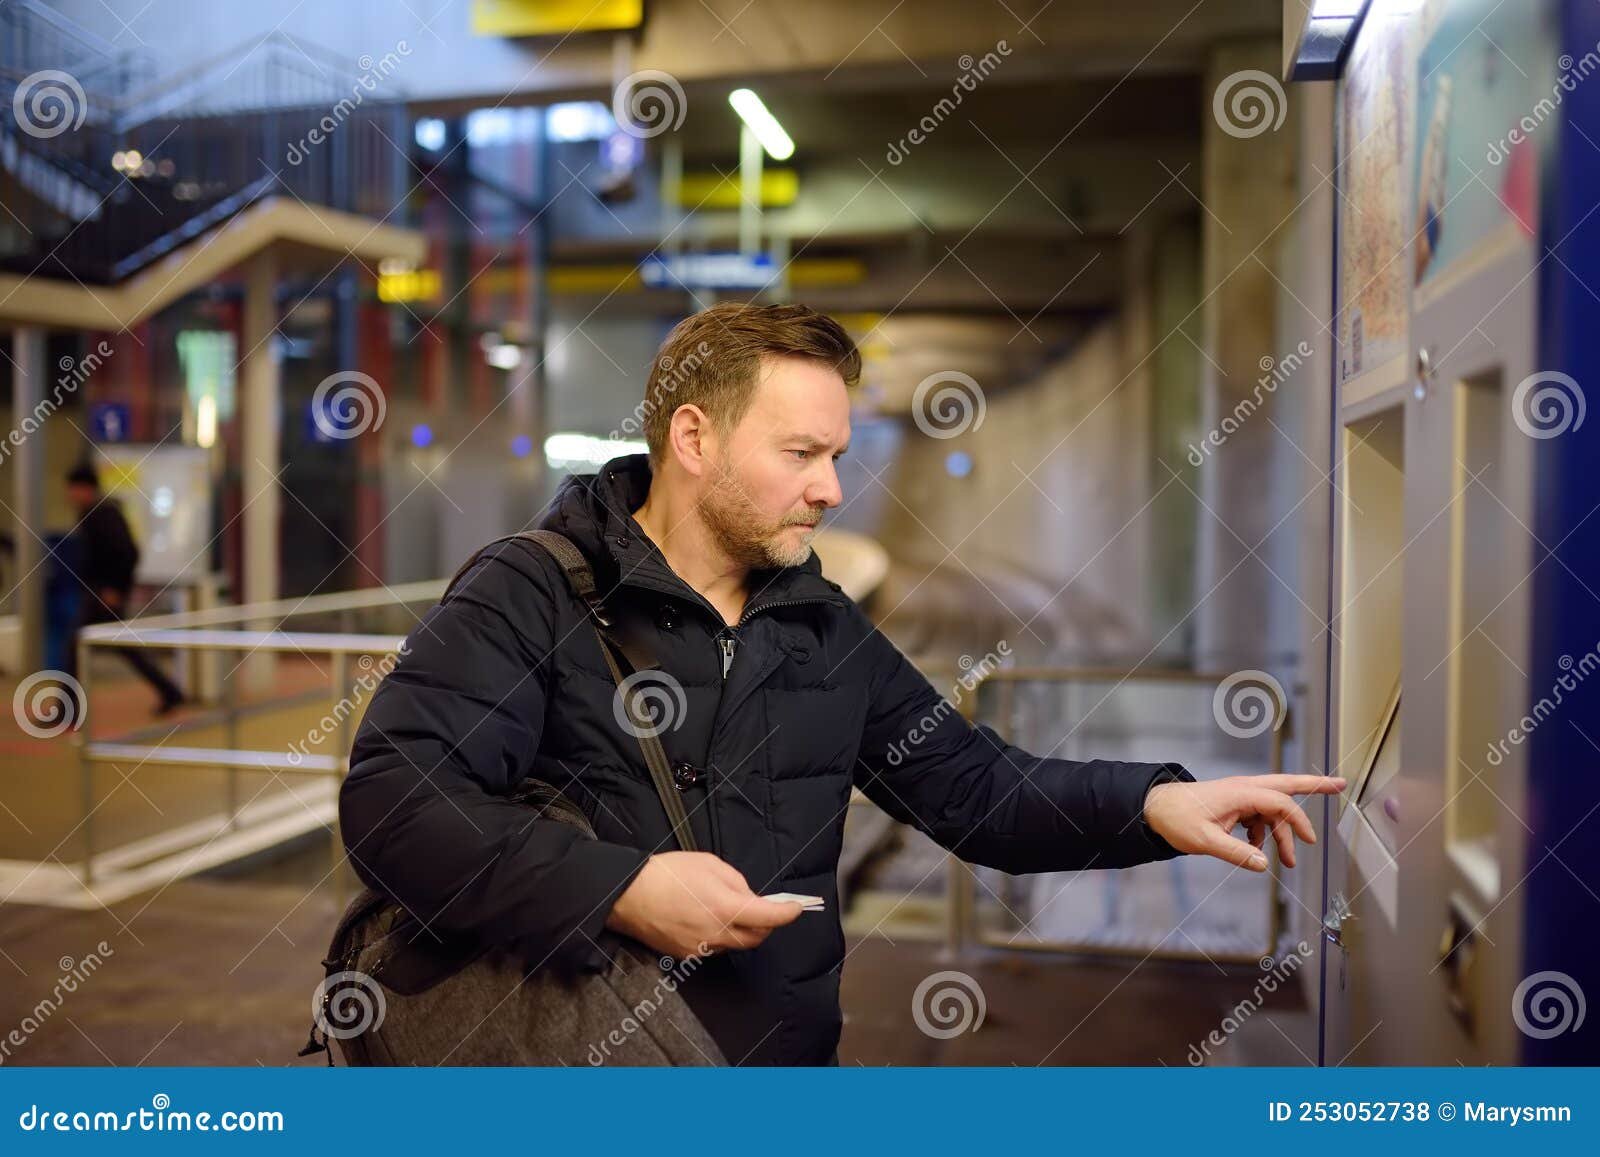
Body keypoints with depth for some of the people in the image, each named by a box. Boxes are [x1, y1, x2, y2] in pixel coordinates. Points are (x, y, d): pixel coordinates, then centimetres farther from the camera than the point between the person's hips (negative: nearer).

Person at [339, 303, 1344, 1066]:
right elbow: (390, 798, -18)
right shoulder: (530, 598, -8)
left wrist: (1154, 804, -2)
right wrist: (619, 887, -25)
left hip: (790, 1054, 5)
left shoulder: (830, 630, 11)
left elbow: (972, 786, 13)